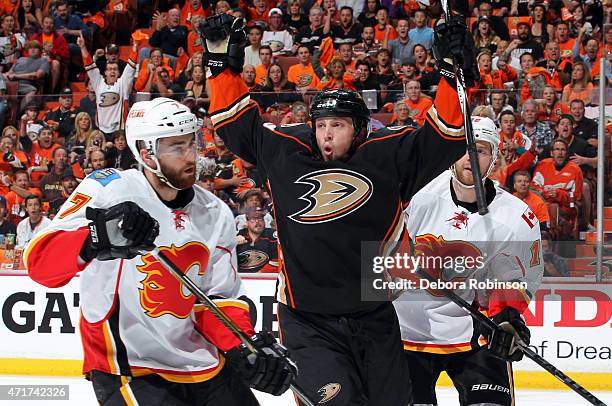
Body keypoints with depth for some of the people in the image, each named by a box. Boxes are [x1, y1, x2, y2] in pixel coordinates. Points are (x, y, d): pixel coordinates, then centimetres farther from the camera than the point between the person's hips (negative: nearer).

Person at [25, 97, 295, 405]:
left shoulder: (215, 214, 7)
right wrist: (99, 237, -39)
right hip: (128, 370, -6)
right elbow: (40, 261, -20)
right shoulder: (107, 190, -11)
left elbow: (221, 299, 9)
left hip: (202, 365, 7)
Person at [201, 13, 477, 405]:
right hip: (309, 323, -1)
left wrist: (454, 71, -15)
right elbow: (240, 125, 12)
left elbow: (444, 137, -6)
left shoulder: (388, 155, -2)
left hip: (374, 317, 1)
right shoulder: (284, 151, 2)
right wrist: (223, 64, 7)